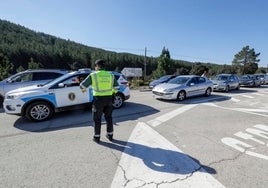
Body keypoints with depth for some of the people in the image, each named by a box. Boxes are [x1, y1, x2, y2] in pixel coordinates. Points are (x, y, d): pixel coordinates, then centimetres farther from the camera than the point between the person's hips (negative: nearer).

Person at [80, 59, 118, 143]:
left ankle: (97, 137, 19)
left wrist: (84, 89, 20)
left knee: (97, 119, 10)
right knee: (108, 117, 16)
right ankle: (110, 135, 24)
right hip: (108, 99, 4)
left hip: (98, 99, -3)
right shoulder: (110, 75, 6)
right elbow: (116, 87, 10)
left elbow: (82, 85, -3)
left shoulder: (93, 75, -5)